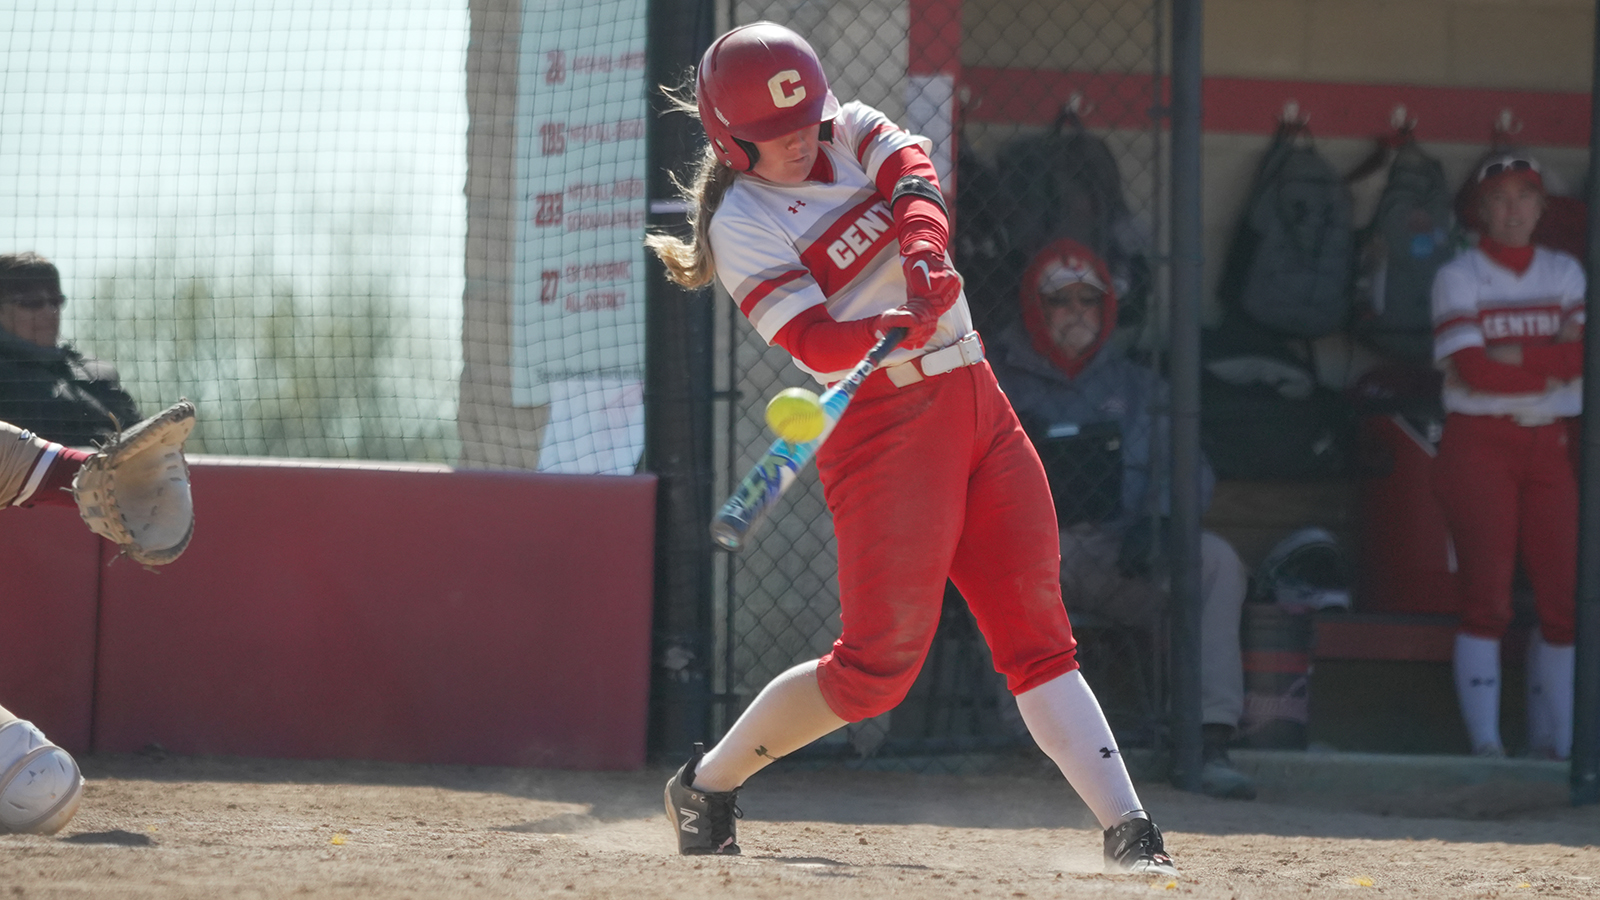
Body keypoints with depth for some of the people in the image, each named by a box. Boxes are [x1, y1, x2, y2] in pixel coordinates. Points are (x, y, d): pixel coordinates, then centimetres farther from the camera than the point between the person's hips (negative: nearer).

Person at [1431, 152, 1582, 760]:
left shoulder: (1564, 273, 12)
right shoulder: (1458, 276, 0)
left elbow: (1580, 358, -4)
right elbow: (1474, 370, -13)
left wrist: (1512, 355, -13)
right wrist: (1552, 360, -8)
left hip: (1546, 444, 4)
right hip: (1479, 443, -4)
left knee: (1565, 597, -1)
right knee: (1487, 596, -10)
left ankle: (1553, 743, 7)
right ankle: (1485, 743, -8)